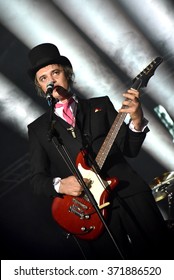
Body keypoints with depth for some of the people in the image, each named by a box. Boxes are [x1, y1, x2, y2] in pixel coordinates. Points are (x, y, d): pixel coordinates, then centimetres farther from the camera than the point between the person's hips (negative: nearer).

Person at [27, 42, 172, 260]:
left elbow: (130, 149, 6)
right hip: (88, 210, -1)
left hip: (130, 194, 1)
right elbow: (37, 178, 7)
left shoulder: (101, 105, 12)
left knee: (159, 255, 2)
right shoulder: (37, 129, 11)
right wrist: (59, 185, -13)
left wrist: (136, 120, -12)